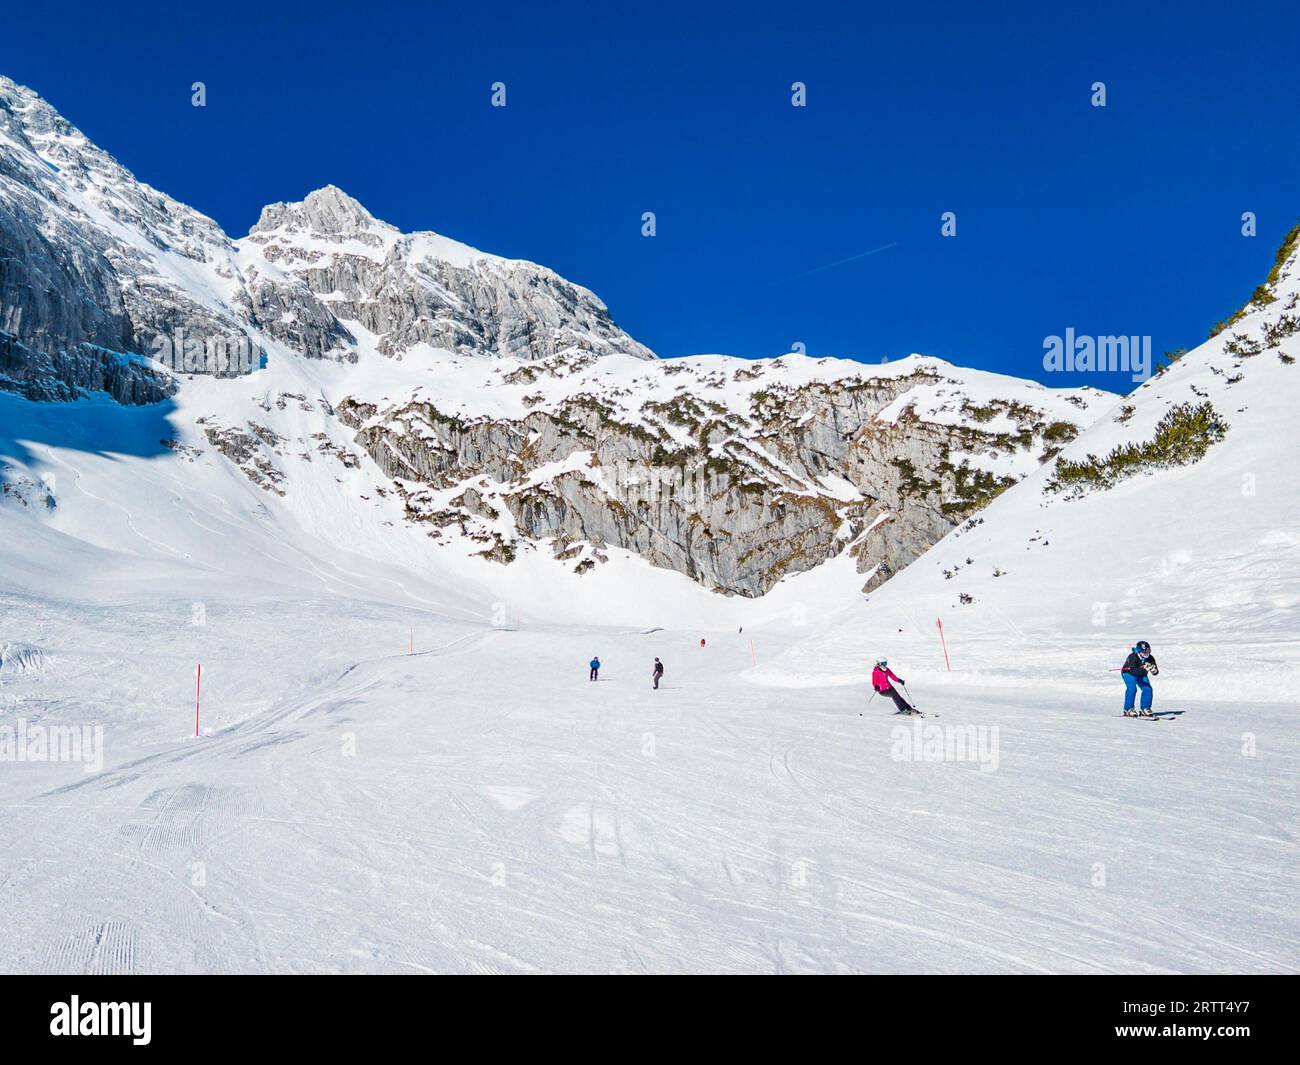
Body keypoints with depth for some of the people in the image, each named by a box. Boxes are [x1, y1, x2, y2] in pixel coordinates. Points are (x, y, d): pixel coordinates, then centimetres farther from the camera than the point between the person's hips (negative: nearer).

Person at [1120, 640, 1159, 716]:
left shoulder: (1150, 658, -17)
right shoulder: (1133, 657, -33)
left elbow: (1155, 672, -14)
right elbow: (1133, 670, -45)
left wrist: (1154, 671, -39)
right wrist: (1144, 669, -60)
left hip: (1141, 675, 5)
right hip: (1129, 673, -5)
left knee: (1148, 689, -12)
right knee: (1132, 689, -26)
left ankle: (1145, 709, 4)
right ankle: (1128, 709, -15)